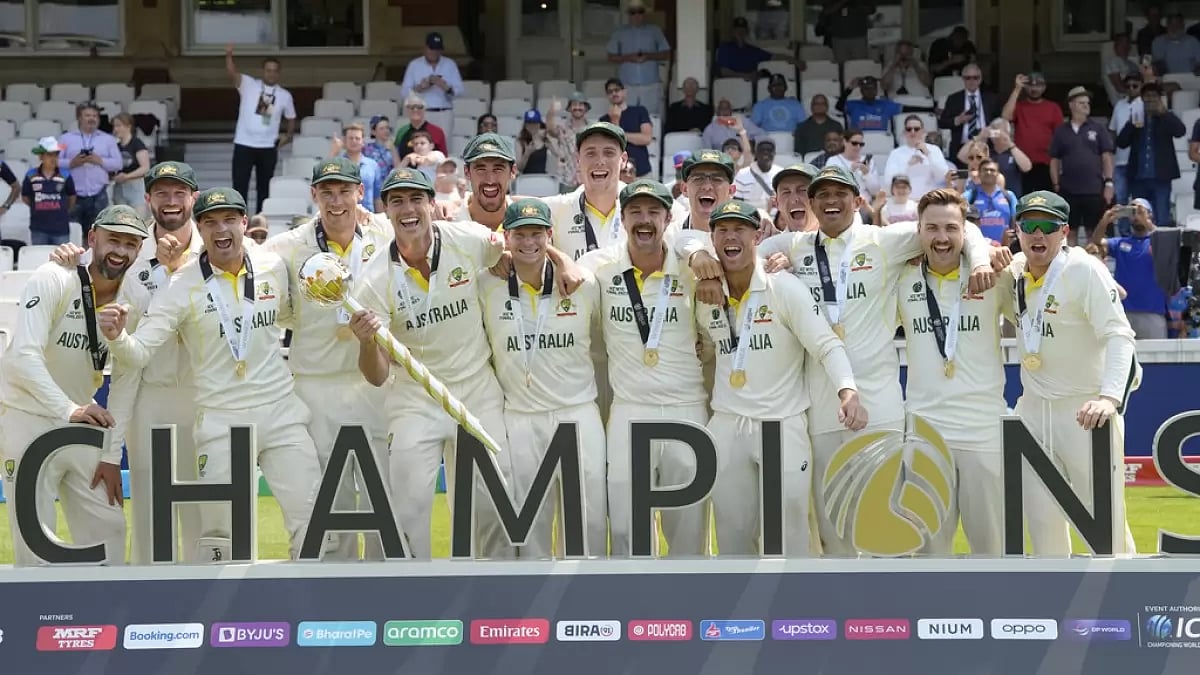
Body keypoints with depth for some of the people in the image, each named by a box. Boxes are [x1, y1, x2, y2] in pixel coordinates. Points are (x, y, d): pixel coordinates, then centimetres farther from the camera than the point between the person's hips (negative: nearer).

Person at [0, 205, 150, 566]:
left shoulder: (137, 299, -4)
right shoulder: (53, 279, -19)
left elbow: (126, 379, 0)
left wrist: (112, 454, -3)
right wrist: (69, 410, -40)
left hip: (82, 420, 5)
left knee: (107, 527, 6)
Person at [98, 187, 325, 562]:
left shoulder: (273, 267, 2)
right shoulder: (183, 285, -8)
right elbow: (140, 352, -15)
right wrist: (116, 336, -35)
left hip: (281, 410, 2)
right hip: (219, 421, -2)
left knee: (310, 517, 1)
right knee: (217, 532, 1)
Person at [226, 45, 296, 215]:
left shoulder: (285, 95, 7)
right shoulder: (248, 85, -1)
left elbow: (291, 118, 21)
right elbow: (232, 73, -19)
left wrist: (288, 135, 4)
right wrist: (229, 55, -37)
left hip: (268, 148, 2)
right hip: (244, 144, -2)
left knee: (264, 187, 8)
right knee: (240, 186, -3)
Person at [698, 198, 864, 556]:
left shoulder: (785, 288, -9)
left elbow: (826, 344, -17)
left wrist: (848, 391, -32)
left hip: (783, 426, -4)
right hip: (726, 427, 4)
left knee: (790, 538, 0)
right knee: (732, 537, 11)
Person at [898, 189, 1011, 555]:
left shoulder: (994, 278, -1)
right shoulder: (903, 282, 5)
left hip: (985, 430, -2)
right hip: (923, 429, 2)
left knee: (993, 543, 4)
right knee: (928, 544, 8)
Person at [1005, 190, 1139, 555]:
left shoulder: (1084, 269, -17)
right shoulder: (1016, 269, 3)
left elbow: (1118, 335, -24)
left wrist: (1109, 396, -41)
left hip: (1085, 411, -6)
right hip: (1033, 409, 6)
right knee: (1042, 520, 9)